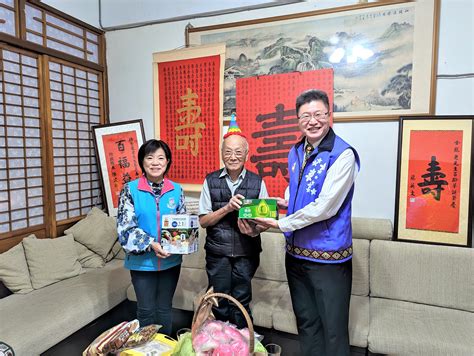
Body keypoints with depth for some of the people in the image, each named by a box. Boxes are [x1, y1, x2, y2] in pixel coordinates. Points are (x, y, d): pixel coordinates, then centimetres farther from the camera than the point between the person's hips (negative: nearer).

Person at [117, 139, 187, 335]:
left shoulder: (176, 190, -1)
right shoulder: (130, 189, -9)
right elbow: (125, 227, -12)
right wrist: (151, 244, -22)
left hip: (170, 260, 2)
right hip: (142, 261, -2)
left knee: (164, 308, 18)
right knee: (146, 310, 13)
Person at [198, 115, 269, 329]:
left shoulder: (257, 183, -3)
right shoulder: (211, 181, -2)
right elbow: (203, 221, -3)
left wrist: (254, 229, -21)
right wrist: (227, 208, -18)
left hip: (246, 253, 0)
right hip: (217, 252, 1)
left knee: (241, 305, 12)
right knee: (219, 304, 14)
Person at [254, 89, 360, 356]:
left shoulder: (342, 155, -16)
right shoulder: (295, 153, 7)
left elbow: (324, 208, -20)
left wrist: (280, 224, -13)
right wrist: (285, 202, 2)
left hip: (328, 256, -7)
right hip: (296, 252, 7)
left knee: (333, 330, 7)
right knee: (306, 322, 21)